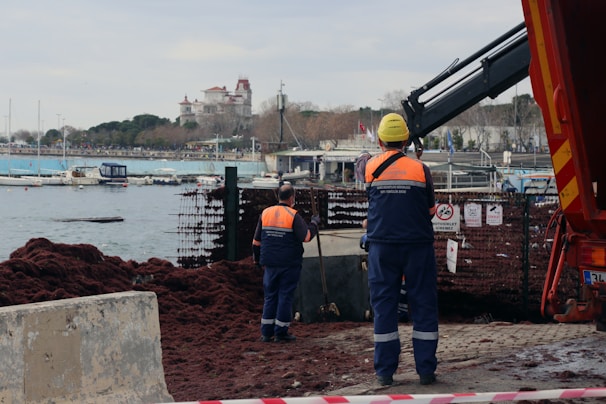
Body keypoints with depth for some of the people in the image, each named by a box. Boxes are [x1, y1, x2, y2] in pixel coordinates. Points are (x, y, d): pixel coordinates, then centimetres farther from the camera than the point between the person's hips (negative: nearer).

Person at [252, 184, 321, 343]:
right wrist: (314, 223, 3)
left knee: (270, 296, 12)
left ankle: (266, 332, 12)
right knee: (285, 297, 3)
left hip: (270, 264, 4)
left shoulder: (265, 213, 5)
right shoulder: (293, 216, -11)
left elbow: (256, 241, 10)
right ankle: (281, 333, 5)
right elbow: (306, 237, -13)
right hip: (289, 264, -4)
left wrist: (257, 259, 22)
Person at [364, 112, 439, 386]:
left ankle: (385, 371, 7)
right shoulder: (420, 169, -3)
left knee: (383, 305, 7)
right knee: (423, 305, 6)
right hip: (417, 244, -1)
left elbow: (370, 202, 10)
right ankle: (426, 370, 7)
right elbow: (431, 210, 5)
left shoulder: (370, 168, 0)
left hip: (382, 247, 1)